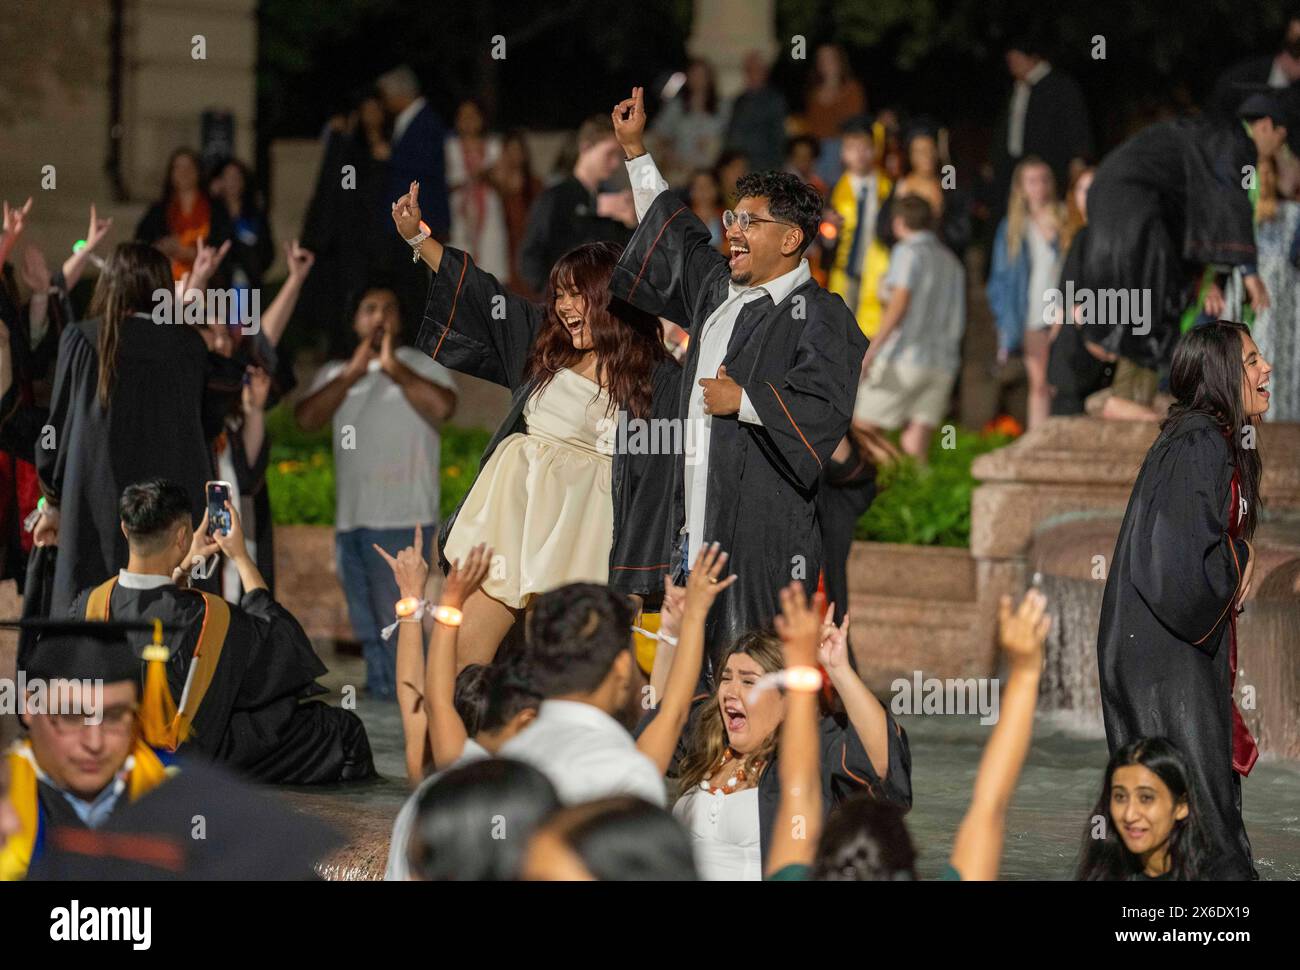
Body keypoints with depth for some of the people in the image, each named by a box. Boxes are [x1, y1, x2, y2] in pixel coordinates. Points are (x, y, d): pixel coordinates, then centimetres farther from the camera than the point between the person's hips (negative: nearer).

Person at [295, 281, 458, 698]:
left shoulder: (421, 366, 5)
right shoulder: (335, 374, 18)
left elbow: (442, 407, -15)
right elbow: (307, 418, 0)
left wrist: (394, 368, -11)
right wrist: (352, 374, -6)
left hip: (402, 521, -6)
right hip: (350, 520, 6)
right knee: (367, 629, 10)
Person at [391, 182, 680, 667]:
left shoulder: (660, 381, -4)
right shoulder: (546, 344, 10)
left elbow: (659, 483, -6)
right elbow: (478, 295, 20)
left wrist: (631, 584, -9)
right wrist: (417, 236, 15)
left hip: (576, 542, -5)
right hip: (507, 514, 5)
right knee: (462, 656, -1)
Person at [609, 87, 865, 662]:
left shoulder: (820, 316, -7)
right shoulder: (718, 289, 17)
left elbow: (830, 410, -19)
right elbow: (675, 237, 35)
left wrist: (745, 401, -13)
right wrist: (634, 150, 38)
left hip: (765, 527, -8)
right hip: (697, 526, 8)